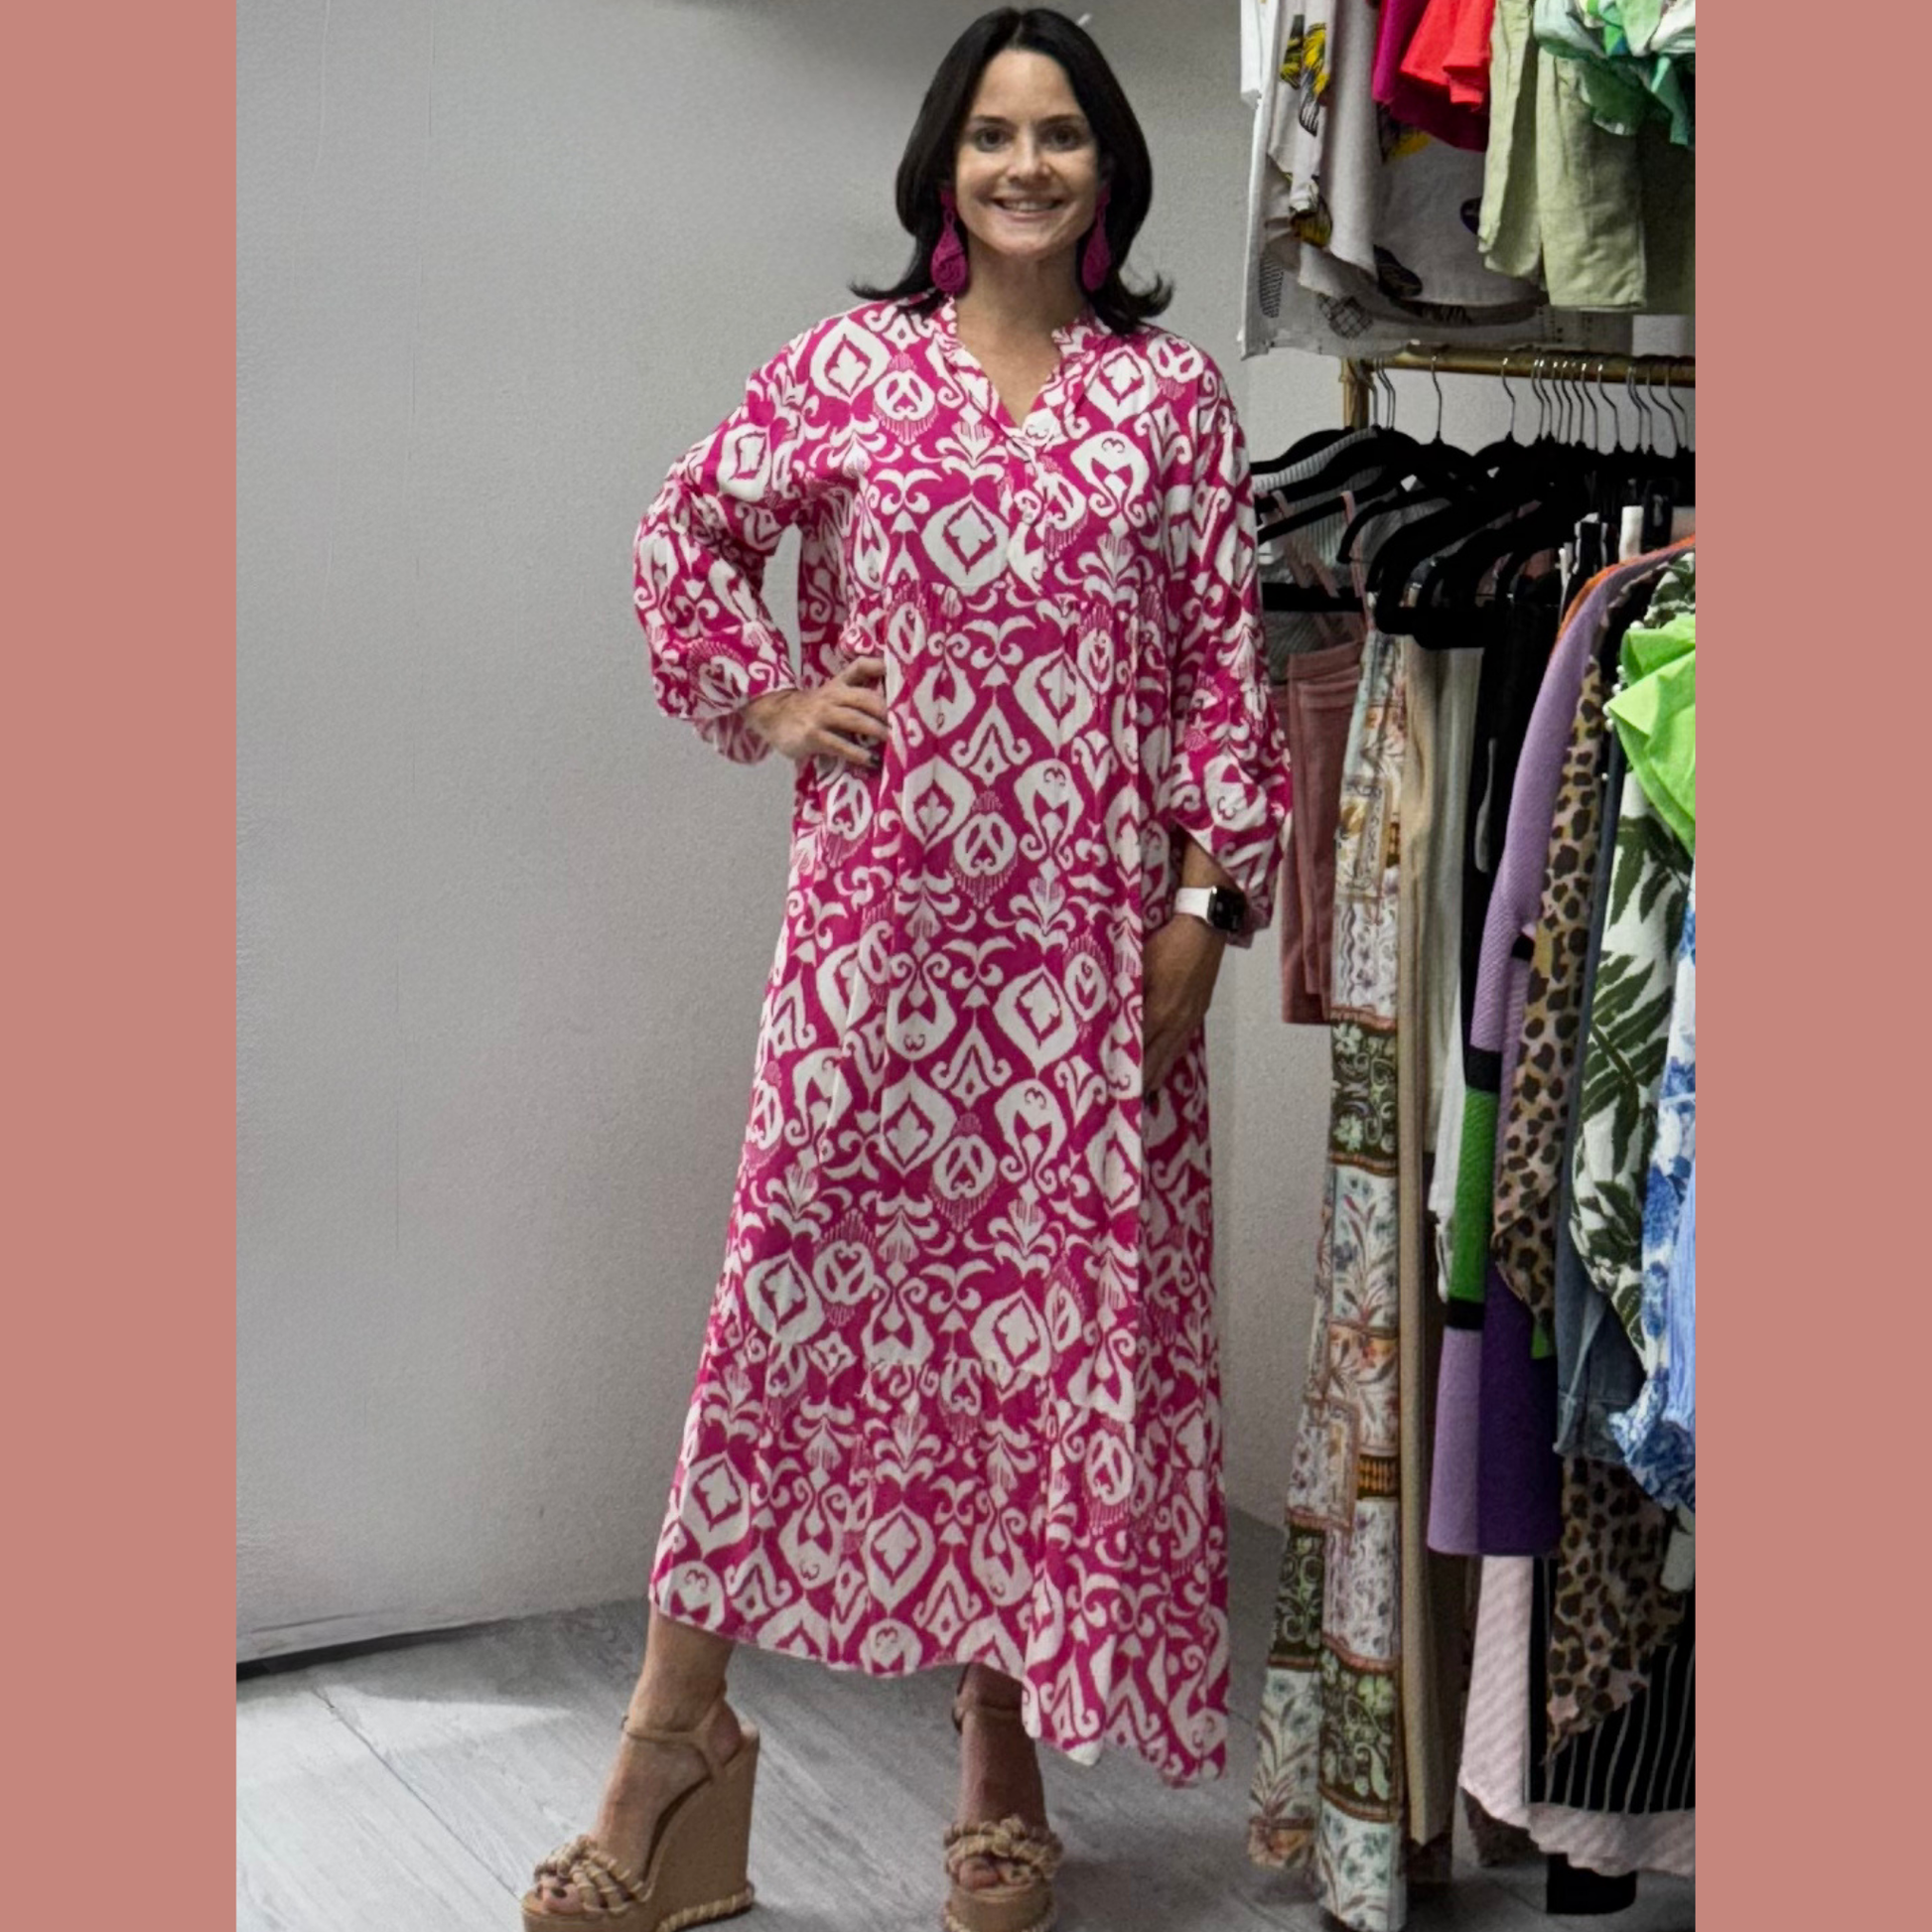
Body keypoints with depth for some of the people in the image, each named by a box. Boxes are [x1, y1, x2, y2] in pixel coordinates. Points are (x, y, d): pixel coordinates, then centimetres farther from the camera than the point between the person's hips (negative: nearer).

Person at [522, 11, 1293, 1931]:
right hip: (877, 908, -1)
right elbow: (686, 532, 15)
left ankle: (1003, 1732, 18)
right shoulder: (849, 367, 5)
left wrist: (1208, 899, -1)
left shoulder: (1173, 394, 6)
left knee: (1062, 1287, 4)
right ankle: (679, 1723, 8)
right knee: (806, 1268, -1)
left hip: (1090, 929, 1)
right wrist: (761, 702, 4)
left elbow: (1226, 657, 4)